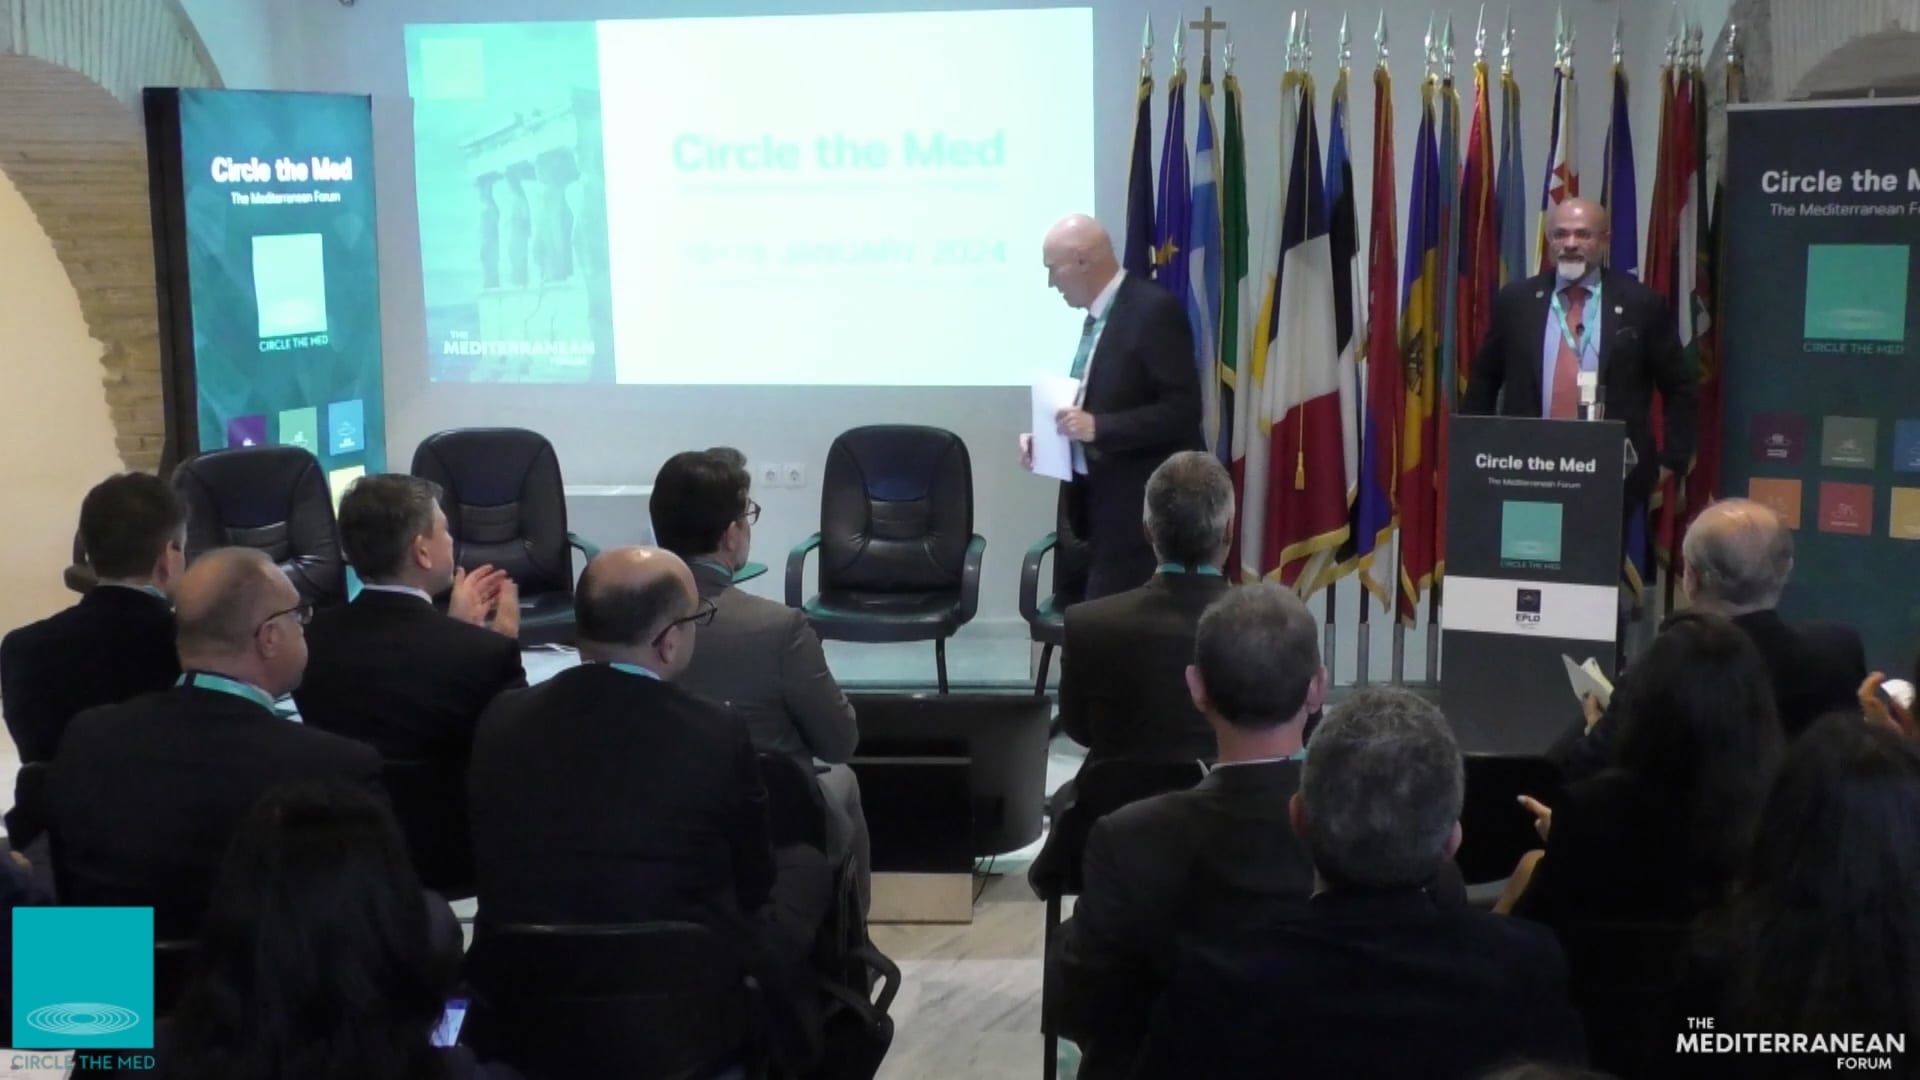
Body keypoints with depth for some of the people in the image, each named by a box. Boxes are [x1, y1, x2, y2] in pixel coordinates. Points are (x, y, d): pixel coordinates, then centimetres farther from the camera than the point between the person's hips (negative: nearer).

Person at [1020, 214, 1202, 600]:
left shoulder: (1154, 309, -15)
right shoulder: (1098, 314, 12)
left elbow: (1182, 410, -20)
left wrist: (1097, 427, -24)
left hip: (1143, 506, -9)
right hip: (1103, 500, 9)